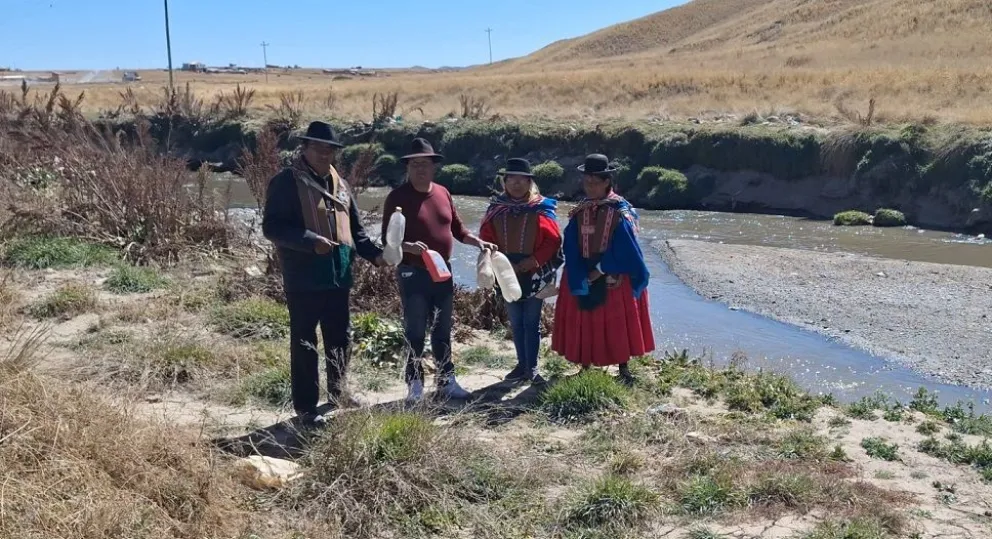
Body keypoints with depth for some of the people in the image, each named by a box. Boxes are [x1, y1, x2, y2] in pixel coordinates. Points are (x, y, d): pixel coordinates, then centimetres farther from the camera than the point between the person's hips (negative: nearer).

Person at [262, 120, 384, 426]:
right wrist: (311, 241, -25)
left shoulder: (339, 184, 14)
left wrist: (374, 254, 5)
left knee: (340, 338, 16)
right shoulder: (285, 183, -8)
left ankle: (337, 392, 34)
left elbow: (354, 228, 20)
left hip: (338, 276, 7)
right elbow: (272, 227, -15)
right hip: (303, 278, -7)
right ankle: (305, 407, 12)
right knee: (304, 344, 2)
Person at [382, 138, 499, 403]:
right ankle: (415, 385, 11)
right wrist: (408, 246, -29)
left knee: (443, 331, 13)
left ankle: (446, 381, 23)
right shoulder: (398, 197, -9)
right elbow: (388, 238, -11)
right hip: (413, 274, -5)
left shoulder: (443, 193, 7)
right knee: (415, 333, 1)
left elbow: (457, 228, 16)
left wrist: (479, 242, 3)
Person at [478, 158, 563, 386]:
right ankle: (522, 365, 22)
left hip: (535, 273, -3)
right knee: (516, 322, 12)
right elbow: (486, 238, 3)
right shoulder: (496, 208, 5)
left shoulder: (541, 208, -4)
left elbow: (553, 239, -8)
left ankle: (532, 368, 6)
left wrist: (534, 260, -17)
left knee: (532, 322, 1)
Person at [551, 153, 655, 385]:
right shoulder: (578, 213, 4)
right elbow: (571, 248, -1)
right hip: (583, 277, 4)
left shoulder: (620, 211, -8)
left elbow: (623, 247, -14)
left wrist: (601, 270, -15)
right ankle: (585, 369, 18)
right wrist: (582, 279, -13)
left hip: (614, 278, -4)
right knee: (584, 323, 7)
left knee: (617, 322, 2)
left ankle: (624, 370, 13)